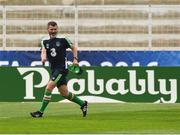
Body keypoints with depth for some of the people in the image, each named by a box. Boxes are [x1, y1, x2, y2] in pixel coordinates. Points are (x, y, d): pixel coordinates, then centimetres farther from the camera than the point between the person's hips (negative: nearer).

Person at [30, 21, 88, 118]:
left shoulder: (63, 39, -3)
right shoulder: (45, 41, 7)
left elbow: (74, 47, 10)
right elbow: (43, 51, -8)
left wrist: (75, 59, -2)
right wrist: (43, 58, -30)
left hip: (62, 68, -6)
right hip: (54, 69, 6)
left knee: (48, 88, -17)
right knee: (64, 93, 10)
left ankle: (41, 112, -15)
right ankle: (82, 103, 30)